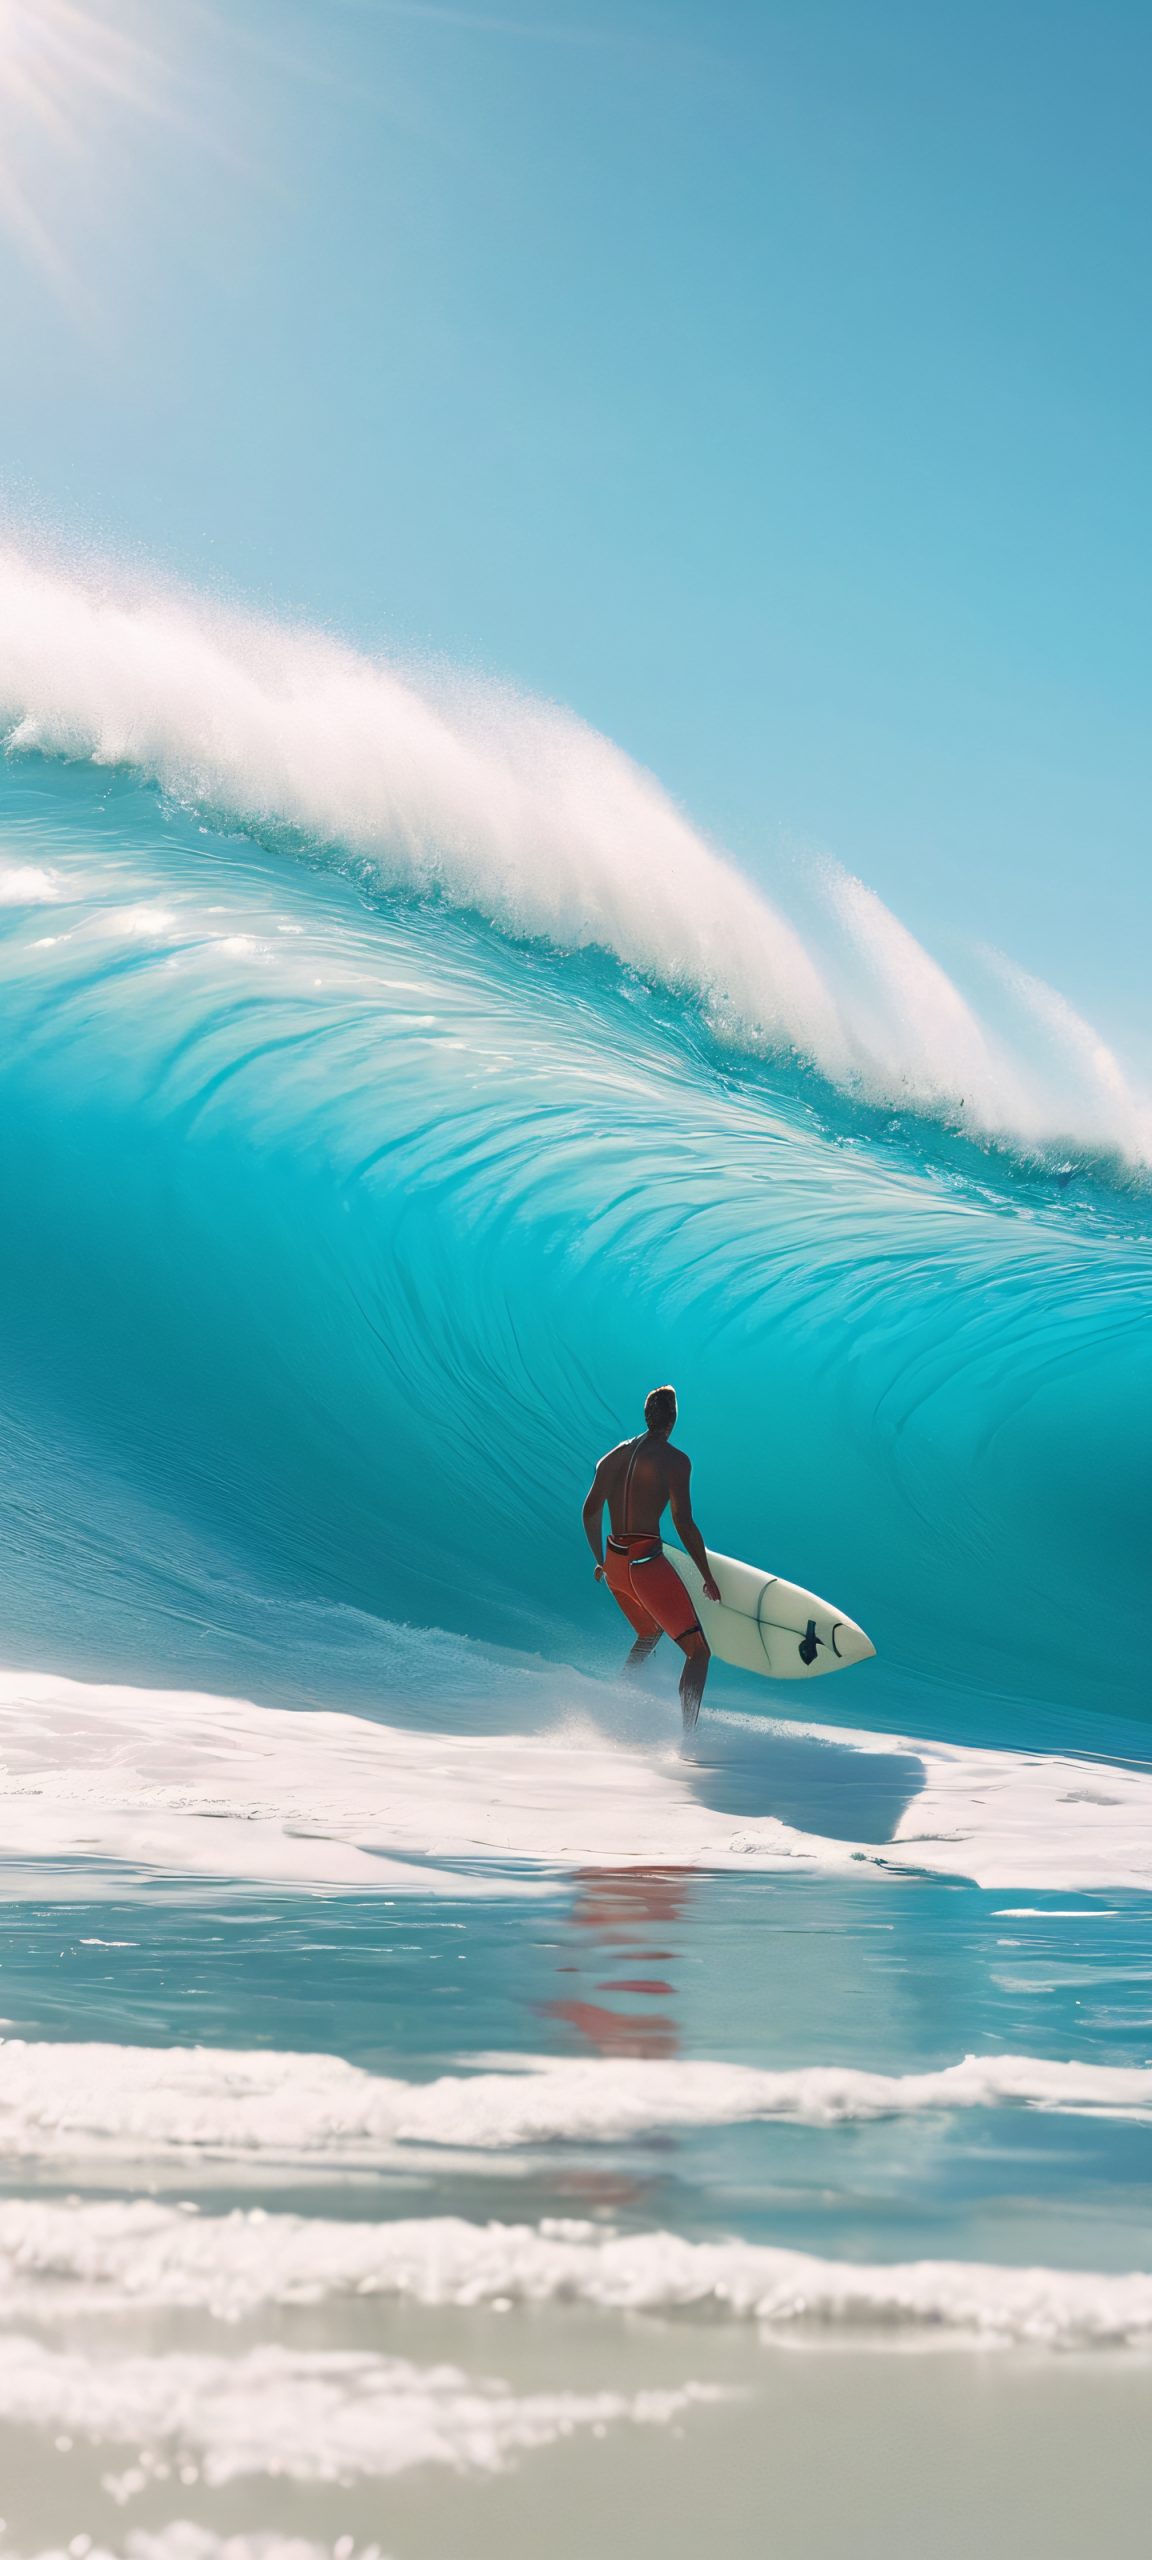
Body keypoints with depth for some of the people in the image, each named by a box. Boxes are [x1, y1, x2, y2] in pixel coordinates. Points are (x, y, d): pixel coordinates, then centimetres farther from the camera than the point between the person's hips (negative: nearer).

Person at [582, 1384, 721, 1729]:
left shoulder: (614, 1455, 13)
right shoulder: (674, 1460, -8)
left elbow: (590, 1513, 20)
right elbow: (684, 1523, -13)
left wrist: (601, 1562, 34)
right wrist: (708, 1577, -5)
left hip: (614, 1564, 8)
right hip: (647, 1562, -8)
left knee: (649, 1634, 33)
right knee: (699, 1650, -6)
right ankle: (689, 1737, -20)